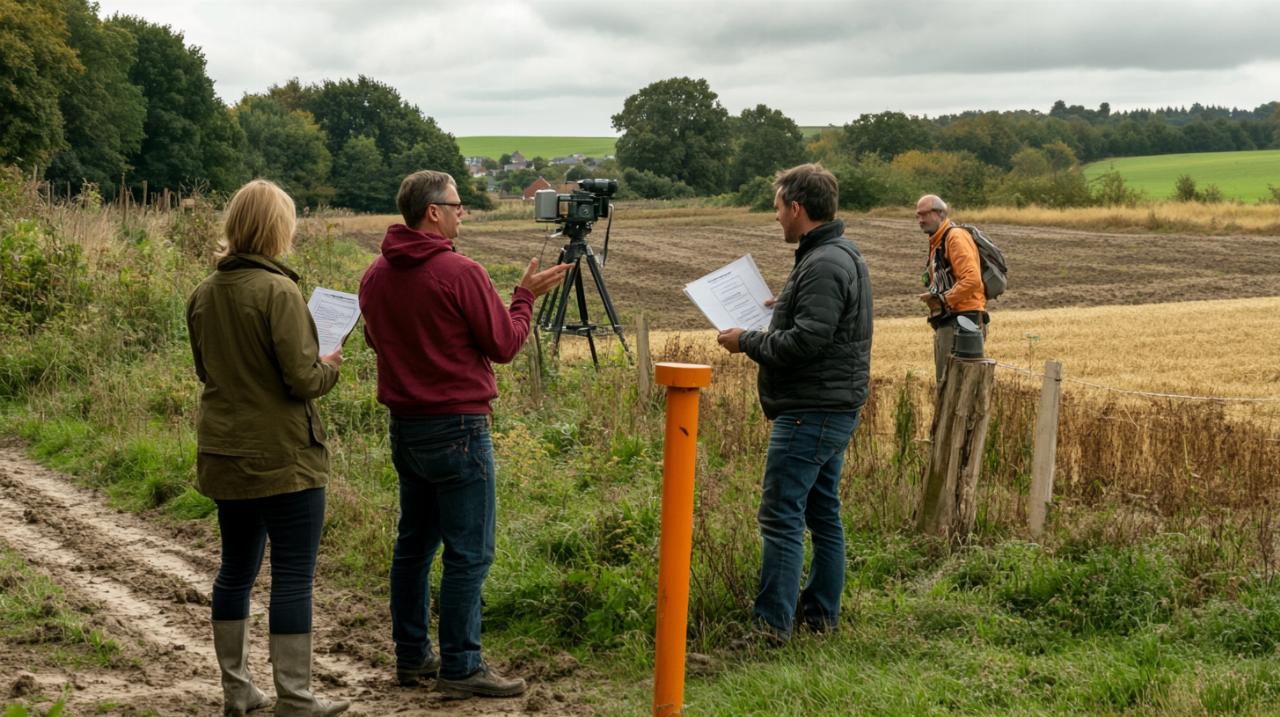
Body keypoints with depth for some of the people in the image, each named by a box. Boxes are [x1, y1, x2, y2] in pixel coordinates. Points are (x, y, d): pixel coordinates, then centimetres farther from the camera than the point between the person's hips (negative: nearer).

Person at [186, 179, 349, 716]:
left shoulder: (204, 294, 6)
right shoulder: (278, 292, -17)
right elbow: (303, 379, -18)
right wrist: (329, 366, 1)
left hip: (223, 455, 8)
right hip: (282, 457, -8)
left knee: (236, 570, 17)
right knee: (293, 577, 0)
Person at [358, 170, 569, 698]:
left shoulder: (375, 276, 5)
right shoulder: (460, 273, -16)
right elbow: (504, 346, -10)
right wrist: (525, 297, 6)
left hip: (404, 426, 8)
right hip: (457, 428, -8)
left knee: (414, 542, 16)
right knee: (469, 552, -1)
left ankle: (412, 655, 24)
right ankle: (460, 667, 2)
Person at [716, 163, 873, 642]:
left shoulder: (824, 265, -18)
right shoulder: (842, 255, 16)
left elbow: (806, 342, -24)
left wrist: (746, 342, -12)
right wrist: (783, 310, 17)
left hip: (811, 413, -11)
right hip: (833, 409, 11)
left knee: (781, 517, -8)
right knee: (823, 513, 14)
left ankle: (772, 622, -5)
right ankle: (821, 615, 22)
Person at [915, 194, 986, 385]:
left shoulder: (956, 236, -12)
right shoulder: (936, 242, 19)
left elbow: (972, 279, -22)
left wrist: (943, 299, -16)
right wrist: (933, 296, 4)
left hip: (962, 321, -10)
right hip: (947, 322, 10)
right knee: (943, 384, 16)